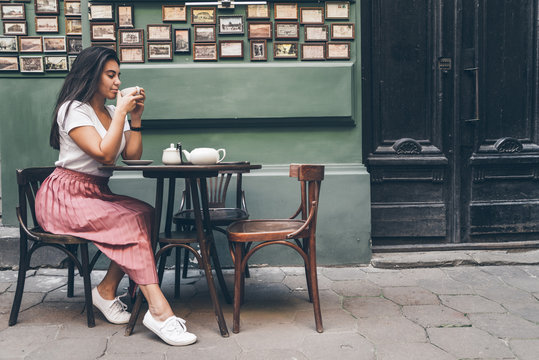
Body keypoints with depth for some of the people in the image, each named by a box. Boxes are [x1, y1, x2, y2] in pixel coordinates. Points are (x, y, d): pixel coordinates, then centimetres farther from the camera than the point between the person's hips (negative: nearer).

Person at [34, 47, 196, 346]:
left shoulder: (112, 112, 15)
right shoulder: (73, 109, -9)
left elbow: (133, 156, 8)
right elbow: (105, 154, -22)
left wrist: (136, 117, 2)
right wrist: (121, 113, -15)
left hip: (97, 194, 8)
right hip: (64, 198, -8)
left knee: (145, 212, -21)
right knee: (132, 221, -29)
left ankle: (107, 290, -15)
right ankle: (158, 310, -34)